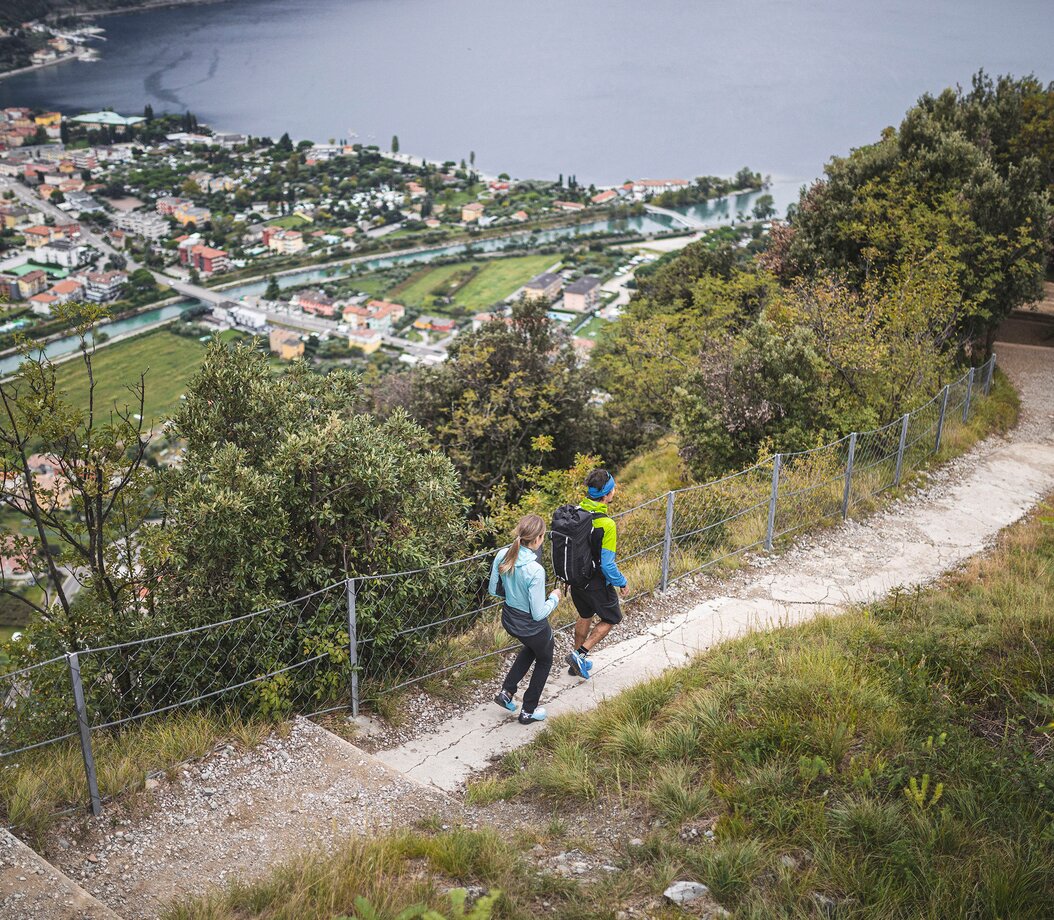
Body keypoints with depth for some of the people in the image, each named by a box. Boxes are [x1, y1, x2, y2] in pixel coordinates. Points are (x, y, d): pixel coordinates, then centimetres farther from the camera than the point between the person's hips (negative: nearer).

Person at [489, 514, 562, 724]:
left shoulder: (502, 555, -15)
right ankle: (528, 711, 38)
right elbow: (539, 613, -26)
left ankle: (506, 691, 32)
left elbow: (494, 590, 0)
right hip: (532, 627, -6)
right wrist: (554, 598, -8)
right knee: (544, 661, 26)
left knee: (532, 647, 37)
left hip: (509, 620, 6)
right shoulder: (535, 570, -34)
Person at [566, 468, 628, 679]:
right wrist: (622, 583, -8)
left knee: (585, 616, 28)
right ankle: (580, 654, 10)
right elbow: (607, 565, -25)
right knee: (610, 618, 19)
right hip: (597, 583, -6)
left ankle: (577, 661, 40)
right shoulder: (606, 525, -30)